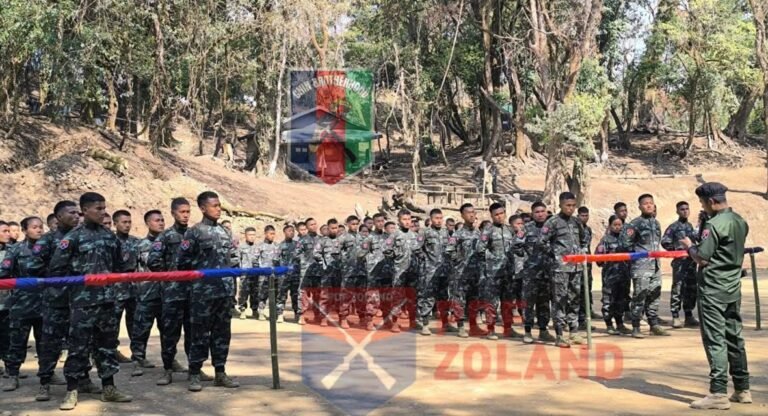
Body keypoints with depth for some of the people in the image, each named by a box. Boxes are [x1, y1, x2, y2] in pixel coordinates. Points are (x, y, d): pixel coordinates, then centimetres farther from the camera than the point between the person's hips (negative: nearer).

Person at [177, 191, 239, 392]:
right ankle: (194, 374, 9)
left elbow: (233, 258, 18)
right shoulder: (194, 232, -4)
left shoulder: (225, 232, 13)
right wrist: (198, 275, 2)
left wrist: (231, 279, 10)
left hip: (225, 290, 5)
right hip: (203, 291, -5)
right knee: (200, 333, -1)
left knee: (222, 332, 9)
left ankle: (220, 373, 17)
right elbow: (183, 260, -5)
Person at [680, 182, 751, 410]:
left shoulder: (714, 224, -17)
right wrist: (697, 247, 15)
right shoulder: (740, 222, 10)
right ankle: (742, 389, 22)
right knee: (734, 337, 14)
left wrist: (689, 246, 0)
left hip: (713, 288, -9)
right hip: (733, 286, 9)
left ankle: (719, 393, -7)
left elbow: (702, 258, -19)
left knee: (715, 339, -7)